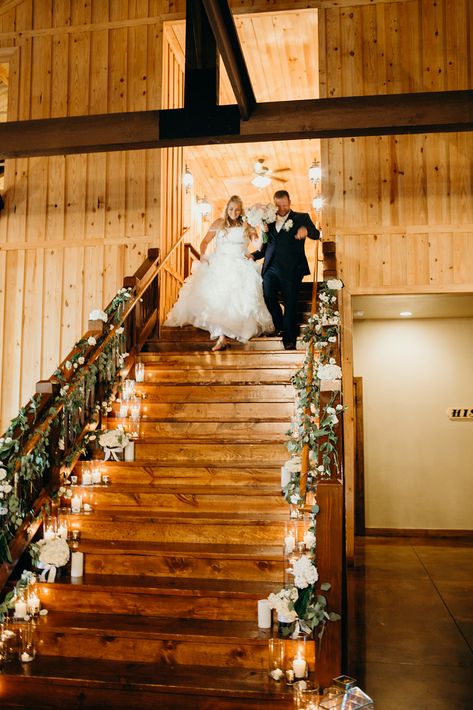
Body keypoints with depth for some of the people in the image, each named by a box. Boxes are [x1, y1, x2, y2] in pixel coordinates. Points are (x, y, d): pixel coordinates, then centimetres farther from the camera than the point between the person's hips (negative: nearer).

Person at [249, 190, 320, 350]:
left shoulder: (301, 218, 4)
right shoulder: (270, 220, 16)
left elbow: (316, 235, -10)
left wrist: (306, 230, -31)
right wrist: (254, 256, 4)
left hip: (291, 269, -4)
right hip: (271, 268, 4)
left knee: (290, 304, 1)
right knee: (268, 298, -3)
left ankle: (289, 339, 11)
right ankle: (280, 326, 22)